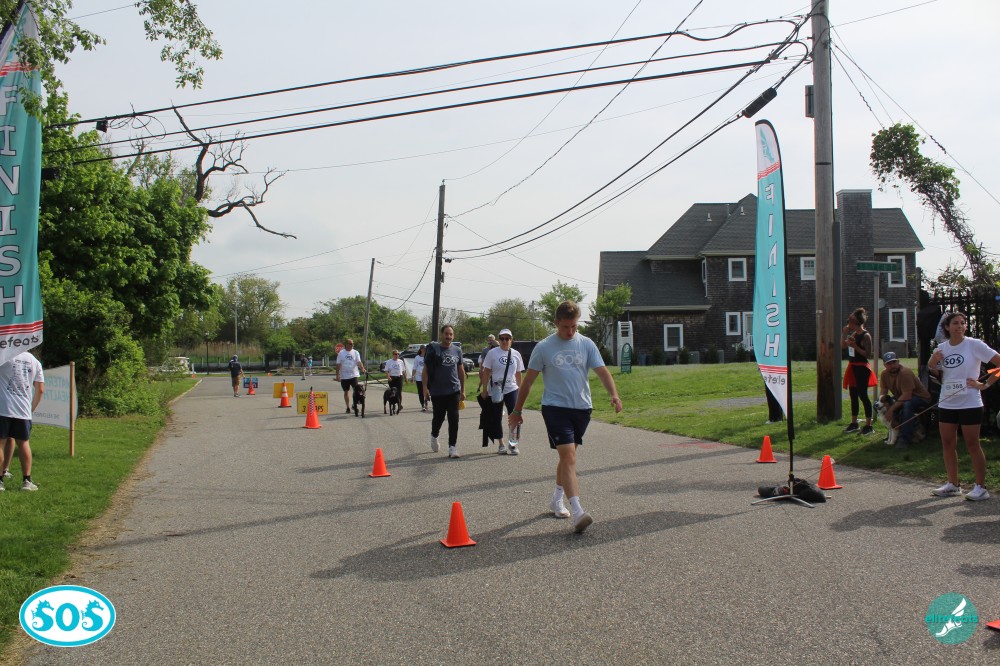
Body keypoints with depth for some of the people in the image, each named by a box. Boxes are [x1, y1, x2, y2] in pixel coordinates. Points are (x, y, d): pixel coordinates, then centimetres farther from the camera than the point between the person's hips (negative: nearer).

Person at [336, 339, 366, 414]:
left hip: (354, 375, -1)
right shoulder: (341, 353, 3)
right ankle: (347, 408, 15)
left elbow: (359, 362, -7)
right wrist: (337, 374, -2)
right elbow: (338, 364, 4)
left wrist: (363, 369, -24)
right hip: (344, 376, 1)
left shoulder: (355, 352, 4)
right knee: (346, 392, 7)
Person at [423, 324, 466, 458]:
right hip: (437, 391, -2)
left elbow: (461, 371, 15)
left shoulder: (457, 350, 8)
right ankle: (434, 436, 39)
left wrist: (463, 390, 14)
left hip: (454, 390, 2)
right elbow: (426, 369, -3)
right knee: (438, 417, 9)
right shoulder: (433, 349, -3)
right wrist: (425, 388, -10)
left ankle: (452, 447, 0)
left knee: (454, 419, -4)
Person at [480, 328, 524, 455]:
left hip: (511, 390, 1)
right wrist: (484, 389, -4)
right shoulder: (492, 353, -3)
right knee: (497, 418, 7)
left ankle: (512, 444, 7)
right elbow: (486, 372, -2)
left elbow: (518, 374, 12)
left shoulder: (516, 354, 5)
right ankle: (501, 445, 20)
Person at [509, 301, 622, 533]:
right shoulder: (544, 347, -3)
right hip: (555, 408, -4)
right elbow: (528, 381, 3)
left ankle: (557, 500, 34)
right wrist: (517, 411, 6)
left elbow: (602, 371, -1)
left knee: (567, 456, 15)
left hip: (582, 408, 4)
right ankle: (578, 512, -23)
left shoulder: (586, 344, 5)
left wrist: (614, 394, -20)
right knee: (568, 456, -16)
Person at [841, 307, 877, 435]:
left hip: (862, 368, -9)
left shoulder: (865, 336, -14)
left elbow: (868, 355, -18)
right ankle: (854, 423, 21)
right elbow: (843, 346, 14)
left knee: (863, 396, -6)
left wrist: (855, 346, -24)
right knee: (853, 396, 13)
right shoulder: (853, 334, 11)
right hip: (852, 367, 9)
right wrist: (844, 334, 3)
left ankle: (869, 425, 0)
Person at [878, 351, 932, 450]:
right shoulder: (884, 374, -6)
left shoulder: (905, 372, -28)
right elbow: (883, 389, 3)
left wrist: (892, 409, -33)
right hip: (901, 398, 8)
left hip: (921, 398, -8)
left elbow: (907, 396, -32)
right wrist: (882, 396, -22)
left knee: (907, 405, -37)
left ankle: (905, 439, -34)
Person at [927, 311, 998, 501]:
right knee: (948, 444, 8)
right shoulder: (941, 348, 6)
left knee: (972, 444, -1)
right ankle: (953, 484, 18)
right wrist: (933, 361, -4)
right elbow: (932, 370, 17)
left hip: (970, 404, -5)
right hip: (946, 404, 5)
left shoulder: (974, 345, -8)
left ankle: (981, 487, 7)